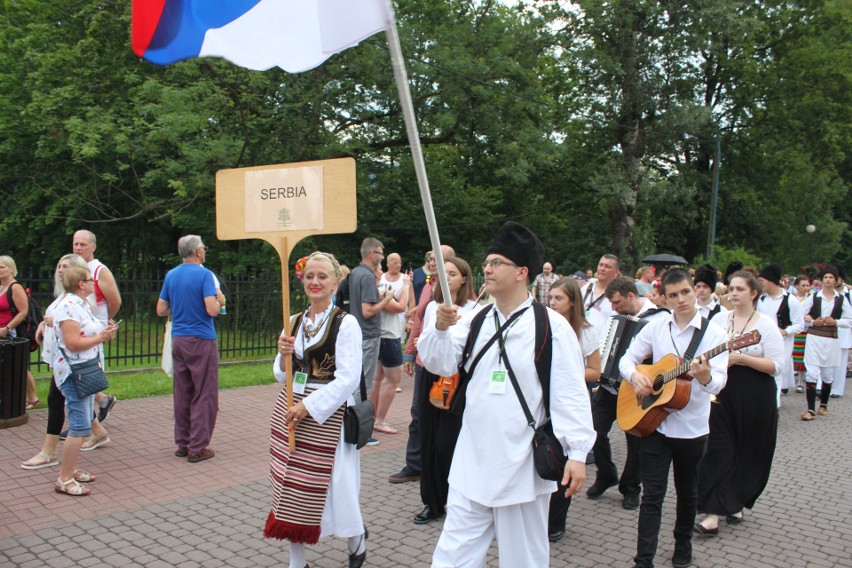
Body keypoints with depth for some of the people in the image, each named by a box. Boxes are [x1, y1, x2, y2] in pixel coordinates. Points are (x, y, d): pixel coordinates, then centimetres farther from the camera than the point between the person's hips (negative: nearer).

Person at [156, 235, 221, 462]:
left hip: (178, 339, 7)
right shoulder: (204, 275, -11)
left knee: (182, 394, 12)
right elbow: (212, 309, -20)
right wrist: (219, 302, 1)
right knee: (204, 395, 0)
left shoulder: (171, 275, 8)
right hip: (201, 340, -6)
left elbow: (161, 310, 11)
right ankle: (197, 448, 1)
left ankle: (182, 444, 19)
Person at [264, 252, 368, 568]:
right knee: (290, 487, 9)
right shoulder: (295, 322, 9)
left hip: (326, 412, -6)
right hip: (289, 409, 6)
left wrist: (308, 406, -19)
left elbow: (348, 379, -15)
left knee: (329, 486, 1)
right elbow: (282, 375, 13)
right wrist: (284, 355, -8)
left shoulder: (346, 323, -9)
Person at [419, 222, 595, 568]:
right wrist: (441, 328, -19)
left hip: (523, 462, -4)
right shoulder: (475, 321, 5)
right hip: (473, 461, 4)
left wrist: (577, 452, -12)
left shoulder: (551, 325, -10)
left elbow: (570, 392, -10)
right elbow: (441, 363, -1)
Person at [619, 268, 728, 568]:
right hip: (653, 422, 1)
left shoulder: (713, 332, -8)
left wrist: (704, 377, -40)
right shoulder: (656, 327, 1)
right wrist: (635, 376, -14)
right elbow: (627, 358, 7)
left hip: (692, 428, -1)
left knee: (687, 492, 17)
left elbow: (718, 382, -17)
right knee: (652, 495, 1)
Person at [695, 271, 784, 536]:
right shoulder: (719, 319, 6)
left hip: (756, 399, -2)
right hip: (723, 394, 2)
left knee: (749, 454, 8)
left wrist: (740, 358, -20)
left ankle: (734, 504, 25)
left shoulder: (766, 324, -4)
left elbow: (777, 365, -11)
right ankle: (713, 514, -1)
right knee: (718, 450, -4)